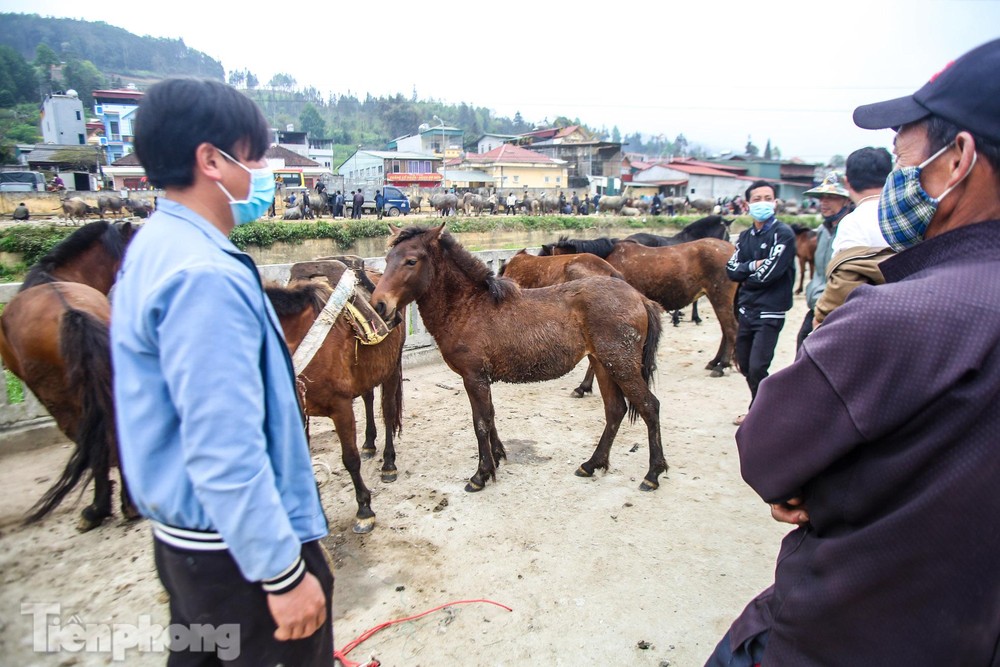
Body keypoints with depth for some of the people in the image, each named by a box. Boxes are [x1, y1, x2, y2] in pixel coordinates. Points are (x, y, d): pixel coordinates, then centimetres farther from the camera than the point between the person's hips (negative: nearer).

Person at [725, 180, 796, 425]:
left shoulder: (783, 233, -9)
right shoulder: (746, 236, 11)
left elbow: (769, 273, -19)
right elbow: (731, 269, 1)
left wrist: (746, 277, -3)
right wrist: (752, 266, -16)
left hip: (770, 312, -7)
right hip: (746, 310, 7)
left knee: (757, 368, -12)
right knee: (745, 365, 16)